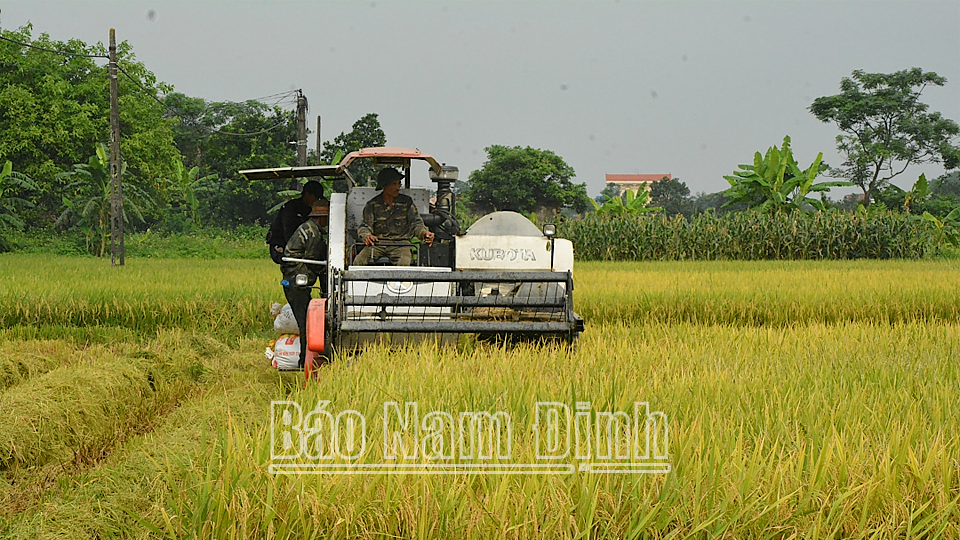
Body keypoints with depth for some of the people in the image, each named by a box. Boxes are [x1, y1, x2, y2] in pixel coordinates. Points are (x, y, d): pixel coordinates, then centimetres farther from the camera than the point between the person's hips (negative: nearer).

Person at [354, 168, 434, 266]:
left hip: (400, 244, -1)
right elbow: (364, 226, 1)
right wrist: (366, 236, -25)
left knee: (404, 263, -34)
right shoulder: (372, 205, 8)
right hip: (377, 243, 1)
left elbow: (416, 223, 6)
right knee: (359, 261, -26)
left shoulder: (406, 202, 11)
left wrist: (424, 233, -19)